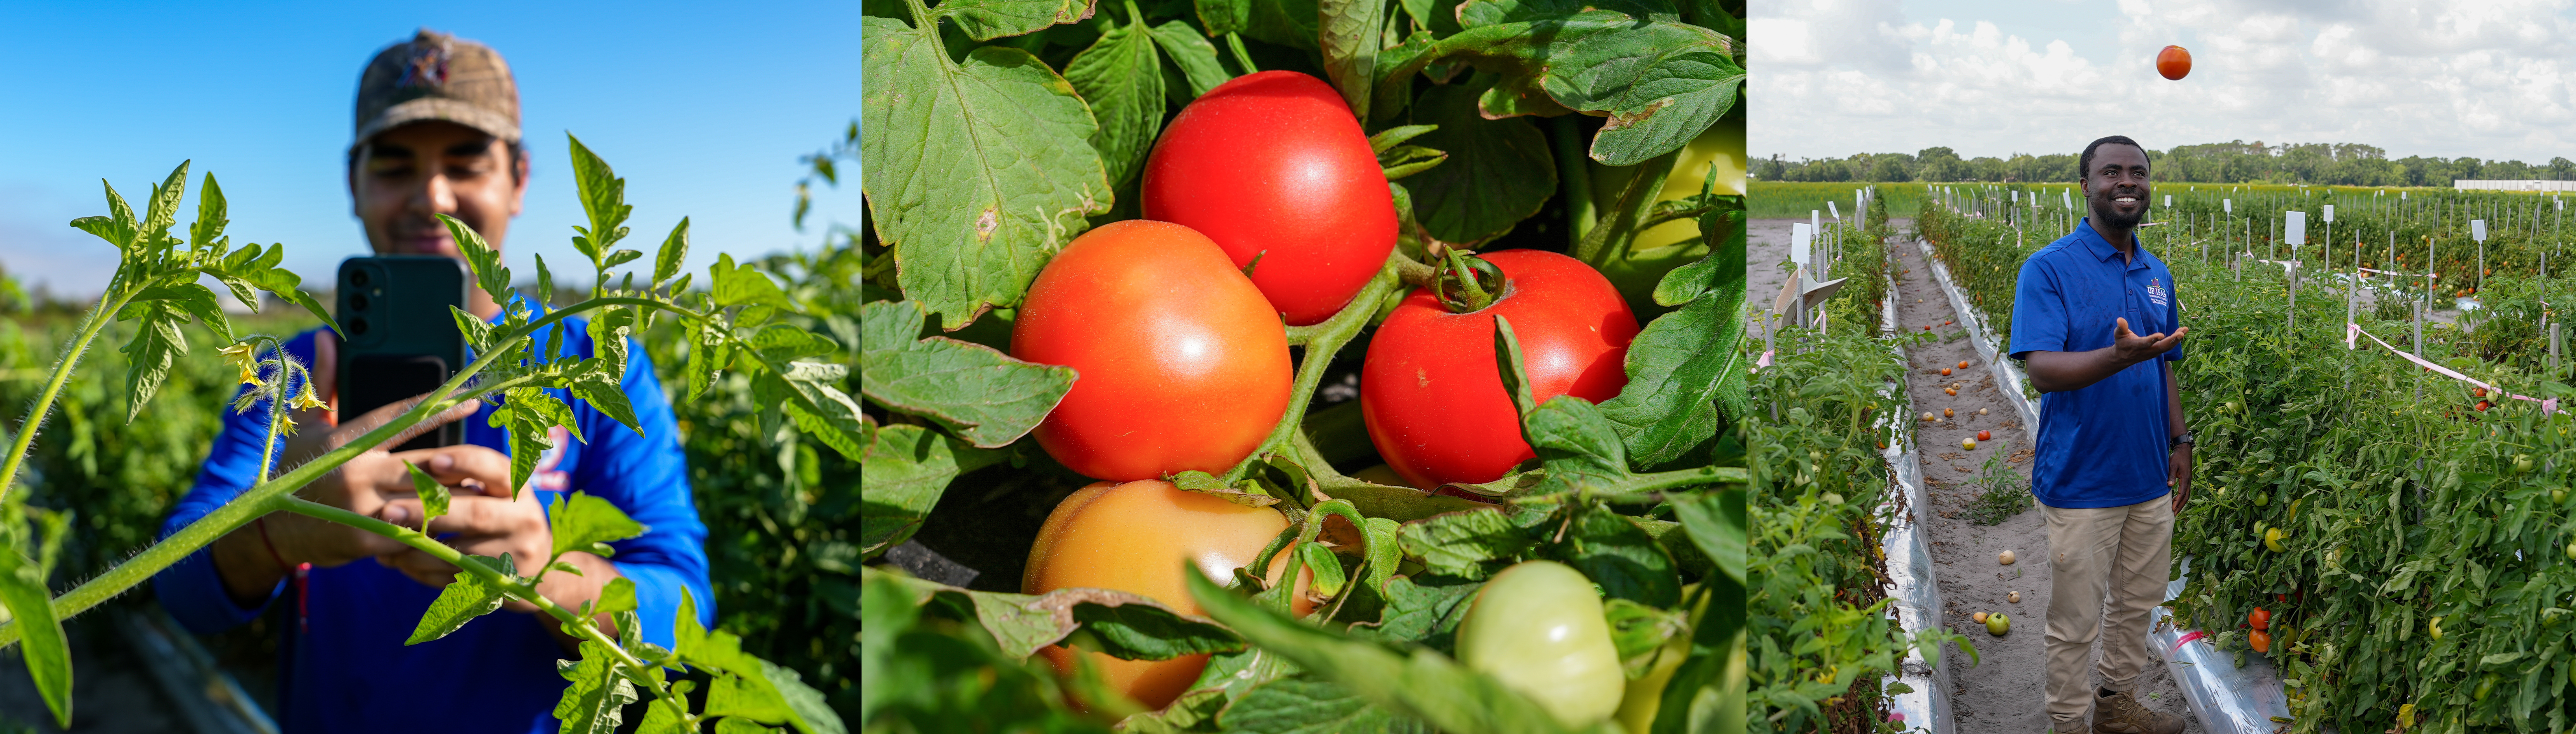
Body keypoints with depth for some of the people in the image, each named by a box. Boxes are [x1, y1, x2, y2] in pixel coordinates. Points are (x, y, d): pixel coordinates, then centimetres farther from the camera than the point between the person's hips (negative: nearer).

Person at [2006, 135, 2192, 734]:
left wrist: (2179, 442, 10)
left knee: (2139, 603, 19)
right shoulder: (2049, 269, -13)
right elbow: (2041, 369, -24)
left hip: (2150, 478, 7)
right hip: (2083, 482, -7)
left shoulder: (2157, 274, 9)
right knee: (2075, 623, 2)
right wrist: (2120, 356, -39)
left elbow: (2164, 368, 18)